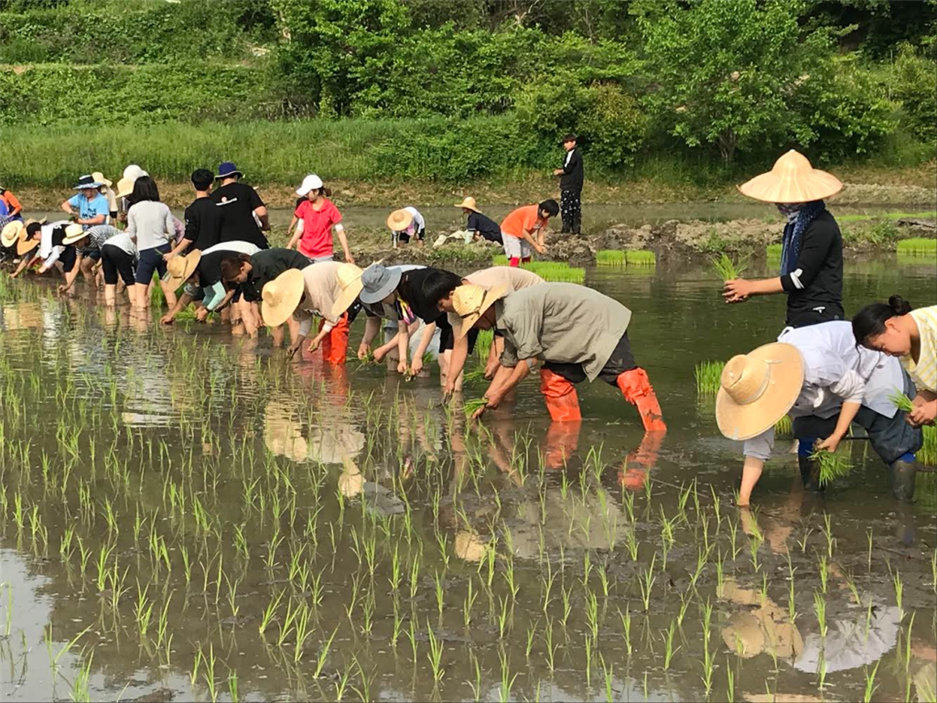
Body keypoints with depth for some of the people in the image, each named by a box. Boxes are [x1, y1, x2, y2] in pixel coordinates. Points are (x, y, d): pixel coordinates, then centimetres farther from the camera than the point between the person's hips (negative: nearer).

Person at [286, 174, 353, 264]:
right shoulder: (304, 206, 2)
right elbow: (300, 229, 9)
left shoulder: (330, 208, -7)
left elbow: (340, 231, -4)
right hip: (304, 254, 3)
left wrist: (347, 253, -7)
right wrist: (289, 246, 1)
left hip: (323, 256, -3)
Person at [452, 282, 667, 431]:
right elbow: (508, 364, 18)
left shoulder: (517, 312, -24)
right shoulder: (506, 320, 9)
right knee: (554, 378, 7)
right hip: (581, 336, 11)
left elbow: (528, 360, -21)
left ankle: (658, 436, -24)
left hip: (602, 324, -11)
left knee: (628, 379, -20)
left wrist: (499, 394, -11)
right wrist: (484, 402, 19)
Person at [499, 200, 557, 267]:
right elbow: (525, 232, -29)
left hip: (523, 234, 9)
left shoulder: (544, 217, -9)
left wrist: (541, 245, -19)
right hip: (510, 230, -9)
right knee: (515, 257, -19)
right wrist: (536, 246, -24)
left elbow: (540, 231, -2)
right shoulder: (532, 214, -34)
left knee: (526, 257, 8)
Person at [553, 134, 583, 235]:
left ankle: (566, 228, -10)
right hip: (577, 185, 10)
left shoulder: (572, 154, -11)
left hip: (569, 186, -10)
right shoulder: (578, 154, 18)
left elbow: (568, 169, -17)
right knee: (576, 207, 9)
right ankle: (576, 228, 10)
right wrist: (561, 172, 12)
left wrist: (559, 172, 0)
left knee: (566, 207, -8)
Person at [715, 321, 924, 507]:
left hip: (871, 370, -6)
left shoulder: (815, 364, -45)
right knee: (807, 442, -5)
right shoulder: (755, 385, -24)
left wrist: (837, 435, -25)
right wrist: (743, 499, -23)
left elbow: (854, 391, -25)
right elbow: (756, 450, -17)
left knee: (894, 446, -11)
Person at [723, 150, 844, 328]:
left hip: (819, 320, -9)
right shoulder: (797, 224, 15)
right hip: (798, 318, 9)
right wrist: (748, 292, 6)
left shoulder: (821, 227, -15)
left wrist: (750, 287, -5)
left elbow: (799, 279, -15)